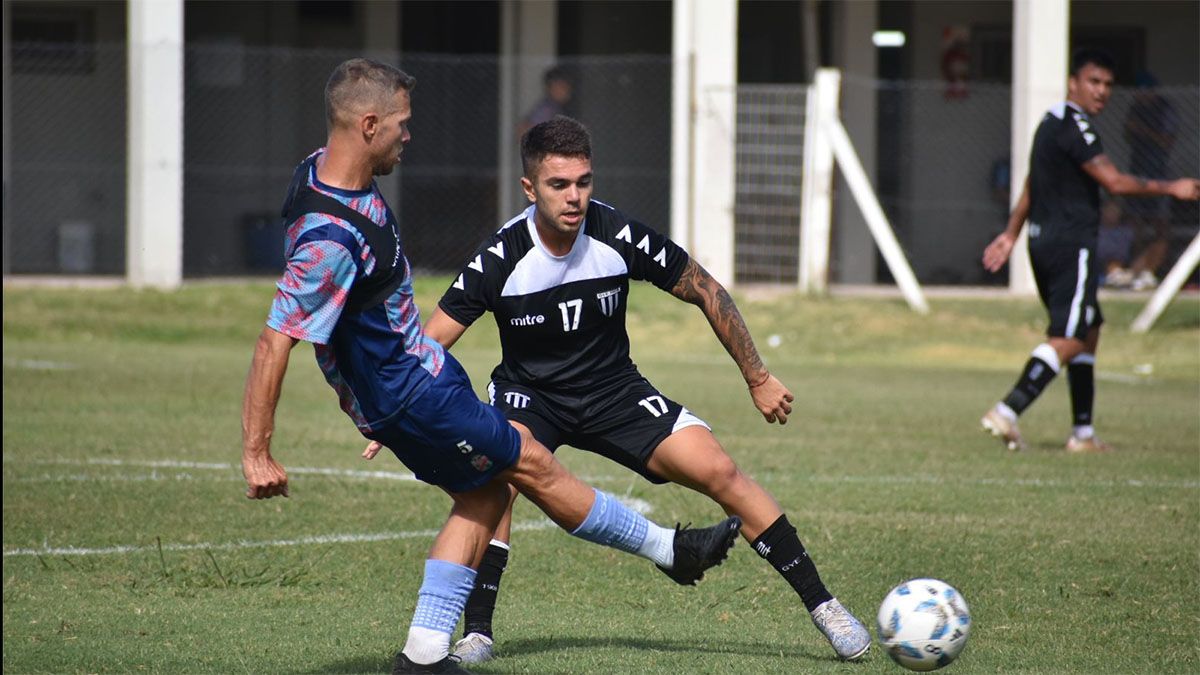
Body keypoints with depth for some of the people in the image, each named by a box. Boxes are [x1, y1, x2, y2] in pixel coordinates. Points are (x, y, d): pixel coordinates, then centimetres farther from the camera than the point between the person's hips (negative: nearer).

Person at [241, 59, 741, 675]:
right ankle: (671, 550, 22)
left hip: (417, 366, 10)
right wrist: (257, 454, -30)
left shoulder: (327, 168, -2)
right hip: (408, 394, -10)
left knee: (485, 494, 15)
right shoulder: (331, 239, -34)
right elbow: (275, 341, -33)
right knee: (535, 467, 5)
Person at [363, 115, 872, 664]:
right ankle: (476, 633, -22)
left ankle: (821, 604, 0)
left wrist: (758, 380, -1)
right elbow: (430, 345, -18)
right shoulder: (499, 258, -23)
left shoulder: (620, 237, -20)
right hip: (527, 394, -1)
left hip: (614, 390, 1)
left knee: (720, 474, -13)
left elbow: (705, 292, -5)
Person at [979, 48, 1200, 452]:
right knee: (1068, 339, -12)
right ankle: (1007, 413, -22)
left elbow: (1030, 187, 26)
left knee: (1088, 332, 16)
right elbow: (1113, 182, -18)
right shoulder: (1073, 126, -14)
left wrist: (1011, 234, 33)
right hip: (1071, 244, -10)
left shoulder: (1052, 123, 17)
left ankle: (1083, 433, 16)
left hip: (1044, 241, 10)